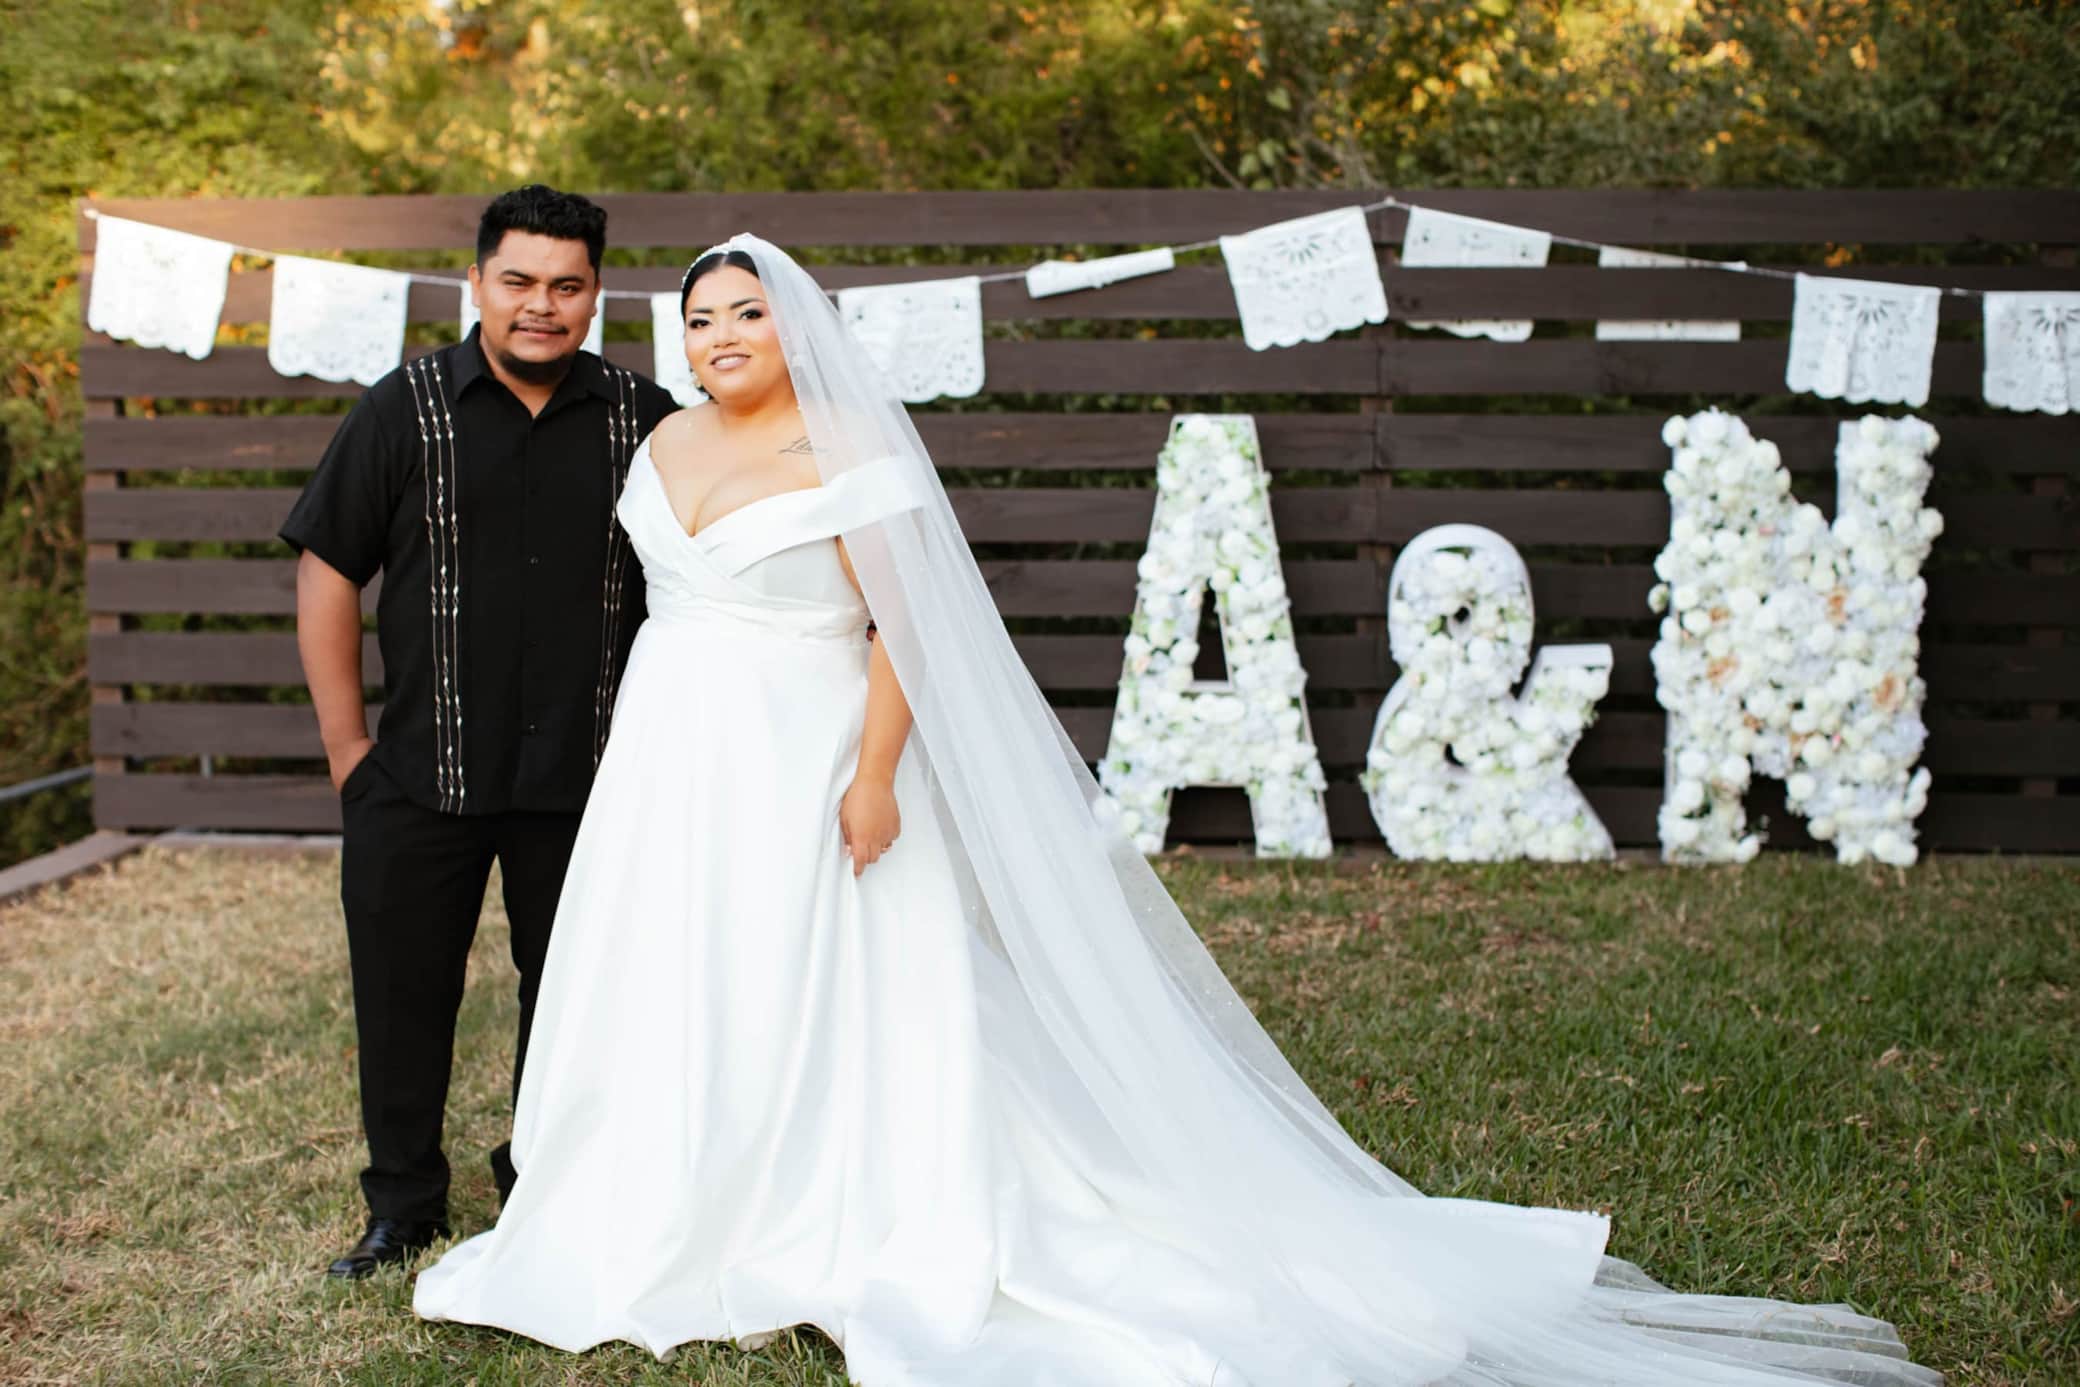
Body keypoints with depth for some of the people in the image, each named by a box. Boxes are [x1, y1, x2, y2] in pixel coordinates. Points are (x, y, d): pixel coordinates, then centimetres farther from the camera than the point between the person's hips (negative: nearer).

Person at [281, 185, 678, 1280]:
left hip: (588, 777, 1)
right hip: (423, 772, -1)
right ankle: (403, 1208, 24)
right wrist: (346, 745, -3)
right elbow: (326, 570, 0)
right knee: (404, 992, 7)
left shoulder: (642, 420, 3)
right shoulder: (404, 409, -1)